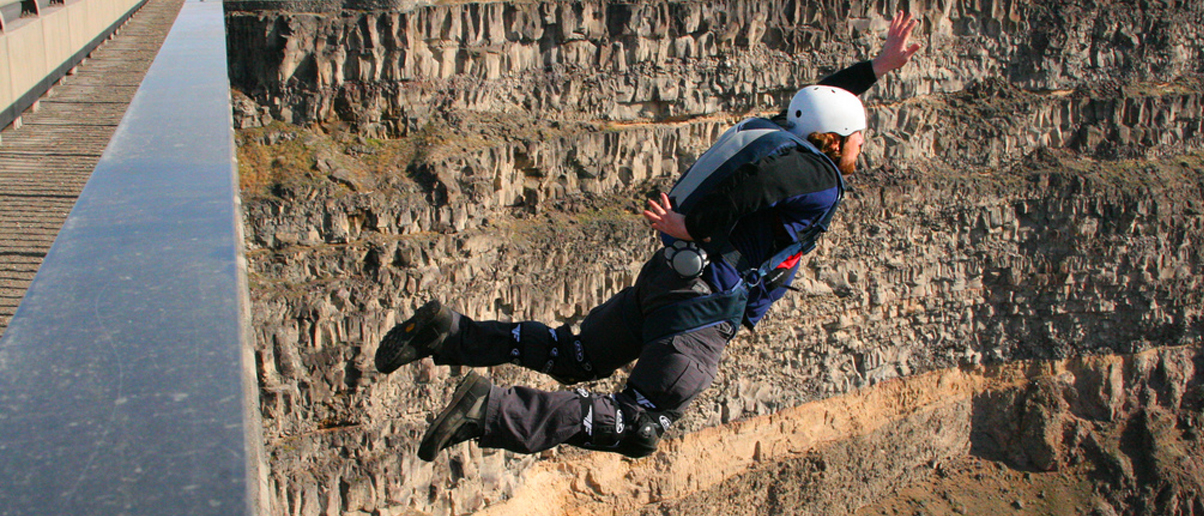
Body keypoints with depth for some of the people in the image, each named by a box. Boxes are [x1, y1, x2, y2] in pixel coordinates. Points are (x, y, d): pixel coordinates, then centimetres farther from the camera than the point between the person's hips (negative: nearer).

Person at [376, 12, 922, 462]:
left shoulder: (785, 137, 18)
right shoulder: (818, 180, -9)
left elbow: (821, 98, 37)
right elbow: (758, 176, -28)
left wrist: (880, 65, 43)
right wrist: (695, 225, -19)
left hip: (663, 275, 9)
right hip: (703, 300, -9)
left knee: (574, 357, 19)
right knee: (640, 429, -9)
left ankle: (448, 331, 8)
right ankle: (492, 411, -22)